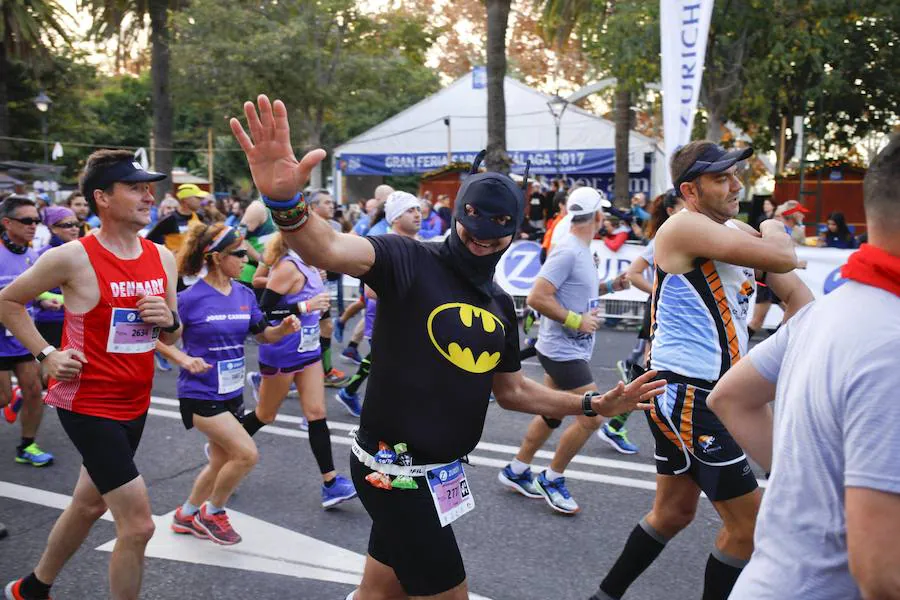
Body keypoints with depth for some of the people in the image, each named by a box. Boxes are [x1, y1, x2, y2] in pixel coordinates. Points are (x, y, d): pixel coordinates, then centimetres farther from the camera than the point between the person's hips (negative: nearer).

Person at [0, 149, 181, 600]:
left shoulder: (162, 258, 1)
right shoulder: (73, 258, -16)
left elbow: (172, 338, 10)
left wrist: (169, 321, -12)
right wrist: (46, 355, -10)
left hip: (135, 404, 7)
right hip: (87, 405, -7)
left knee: (89, 503, 24)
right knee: (138, 524, -9)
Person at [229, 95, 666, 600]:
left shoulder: (501, 305, 8)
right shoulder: (409, 260, -15)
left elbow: (512, 390, 19)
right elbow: (329, 249, -33)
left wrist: (593, 405, 14)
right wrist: (285, 201, -54)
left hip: (441, 469, 8)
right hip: (396, 467, -7)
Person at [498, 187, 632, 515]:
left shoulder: (583, 251, 10)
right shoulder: (567, 252, -20)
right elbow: (537, 297, -25)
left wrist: (608, 286, 10)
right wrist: (577, 321, -22)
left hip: (570, 350, 10)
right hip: (563, 350, -10)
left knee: (552, 415, 17)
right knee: (591, 417, -8)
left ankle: (516, 471, 30)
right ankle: (552, 479, 8)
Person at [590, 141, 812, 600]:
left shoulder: (738, 231, 11)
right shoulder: (685, 226, -16)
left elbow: (796, 291, 11)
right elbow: (782, 258, -23)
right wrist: (775, 230, -1)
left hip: (703, 393, 9)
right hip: (685, 394, -9)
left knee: (674, 511, 22)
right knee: (748, 524, -1)